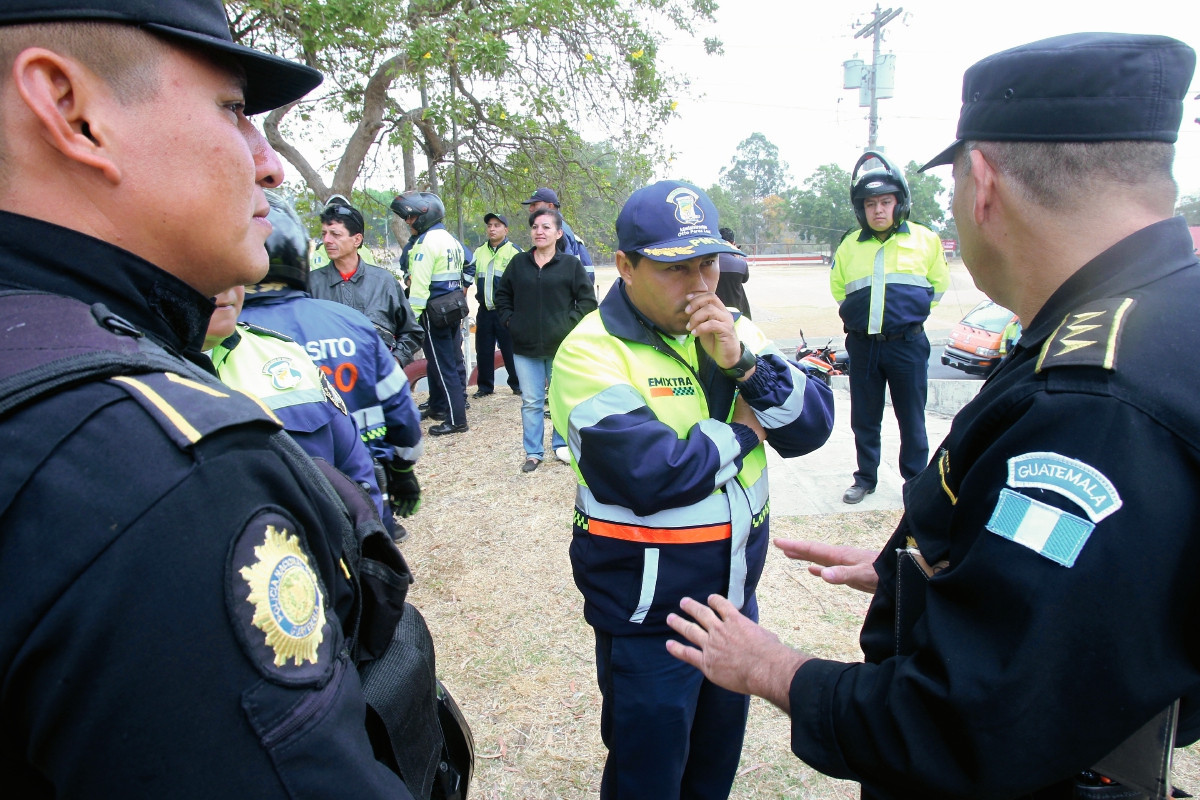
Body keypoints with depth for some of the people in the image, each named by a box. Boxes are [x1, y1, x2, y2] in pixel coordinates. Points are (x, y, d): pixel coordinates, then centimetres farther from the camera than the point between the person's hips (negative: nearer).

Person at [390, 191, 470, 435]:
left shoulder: (426, 242, -15)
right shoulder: (451, 239, 13)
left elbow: (419, 284, -19)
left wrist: (411, 317, -17)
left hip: (435, 312, -9)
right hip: (454, 307, 9)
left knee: (443, 366, -4)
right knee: (453, 361, 17)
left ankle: (457, 419, 0)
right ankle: (437, 407, 32)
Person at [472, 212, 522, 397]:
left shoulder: (514, 252, -5)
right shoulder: (479, 252, 12)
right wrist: (480, 295, 15)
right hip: (485, 310, 5)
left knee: (510, 349, 0)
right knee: (484, 350, 9)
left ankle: (517, 384, 13)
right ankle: (485, 386, 19)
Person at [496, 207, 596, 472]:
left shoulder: (571, 264, -2)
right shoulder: (518, 262, 6)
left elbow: (587, 300, -1)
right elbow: (502, 295, 16)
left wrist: (570, 323, -10)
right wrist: (509, 320, 3)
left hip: (561, 347, -2)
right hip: (525, 347, 2)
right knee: (530, 402, 7)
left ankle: (561, 445, 26)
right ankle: (533, 452, 18)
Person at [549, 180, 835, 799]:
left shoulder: (734, 330, 2)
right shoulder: (593, 352, -18)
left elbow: (812, 427, -4)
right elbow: (649, 476, -30)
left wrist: (743, 361, -19)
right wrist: (739, 433, -14)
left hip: (735, 593, 6)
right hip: (647, 615, -5)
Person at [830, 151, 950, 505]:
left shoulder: (924, 239, 2)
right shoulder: (850, 245, 6)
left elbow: (938, 284, 15)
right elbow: (838, 287, 21)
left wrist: (911, 308, 8)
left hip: (908, 343, -2)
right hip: (863, 344, 2)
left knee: (911, 419, 5)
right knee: (864, 419, 10)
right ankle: (865, 478, 25)